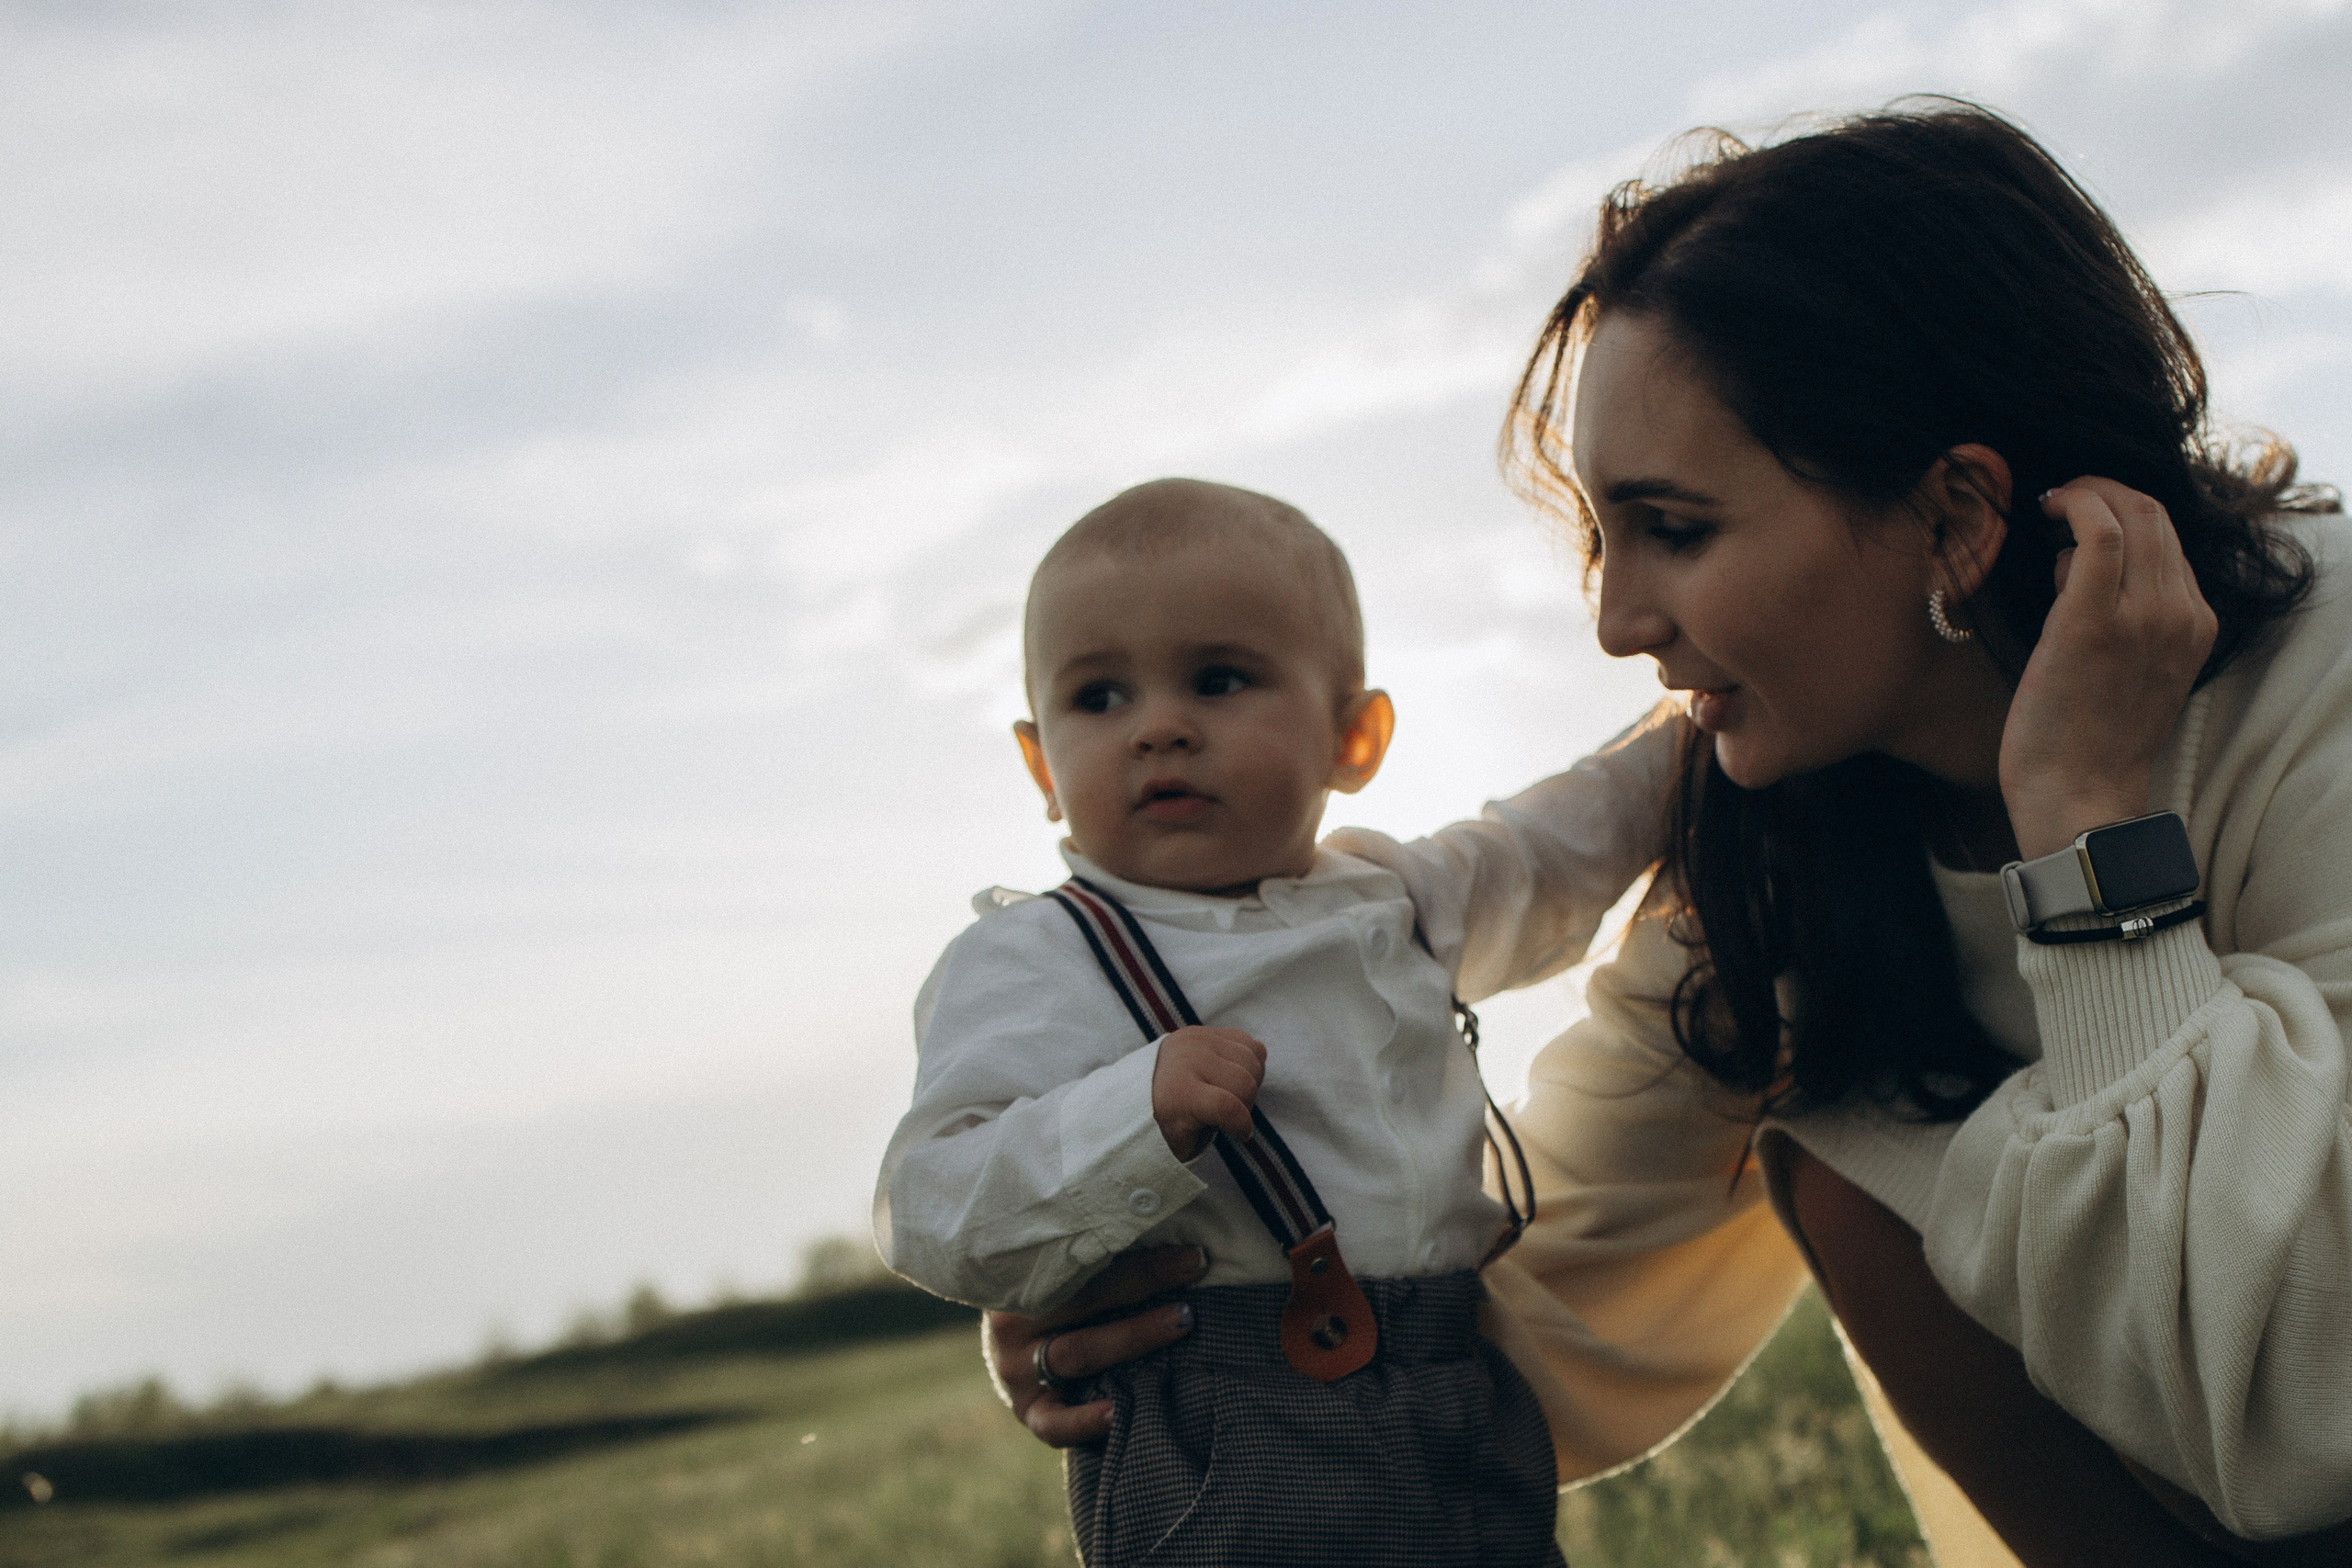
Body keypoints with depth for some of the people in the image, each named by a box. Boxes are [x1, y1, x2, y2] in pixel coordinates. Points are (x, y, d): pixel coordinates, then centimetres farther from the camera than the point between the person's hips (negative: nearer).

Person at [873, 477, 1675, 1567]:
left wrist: (1682, 741, 34)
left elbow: (1546, 862, 36)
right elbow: (936, 1223, -16)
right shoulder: (1032, 965, -7)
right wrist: (1139, 1114, -28)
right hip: (1218, 1473, -6)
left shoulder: (1395, 903, 14)